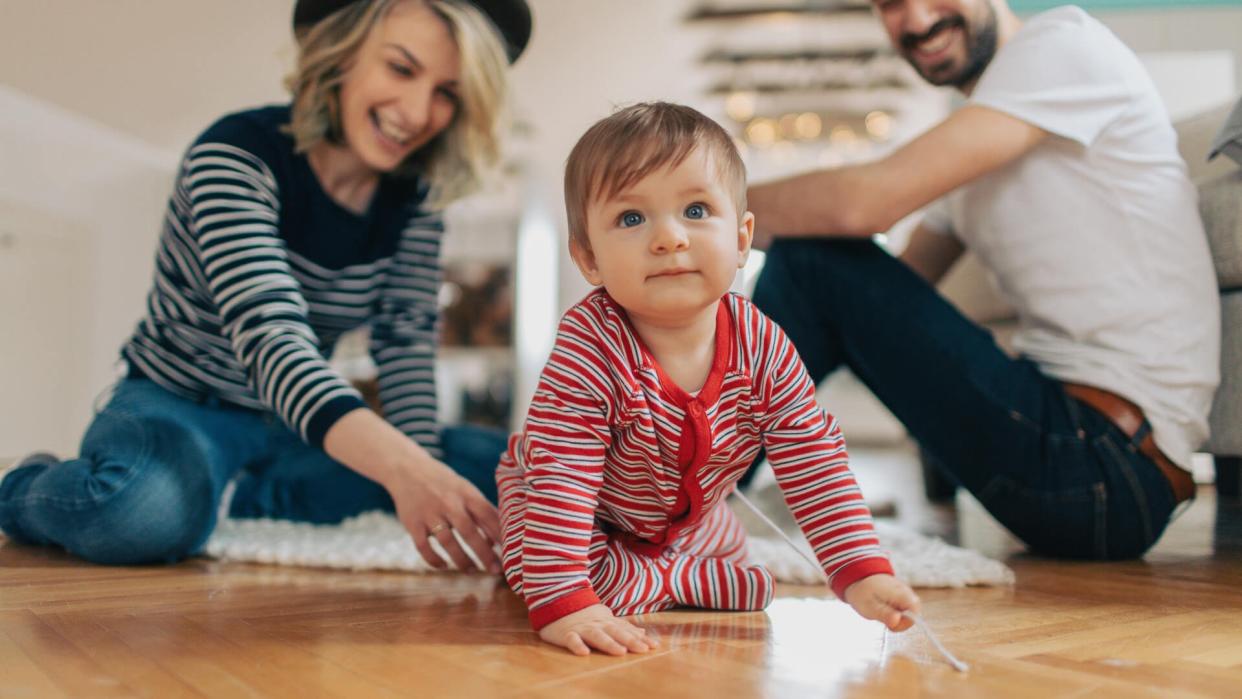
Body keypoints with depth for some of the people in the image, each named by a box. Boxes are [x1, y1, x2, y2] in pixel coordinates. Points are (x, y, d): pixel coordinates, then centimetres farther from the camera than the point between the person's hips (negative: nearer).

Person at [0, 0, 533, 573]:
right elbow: (270, 336, -36)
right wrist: (403, 467, -52)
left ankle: (249, 498, 1)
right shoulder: (238, 154, -22)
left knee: (499, 468, -10)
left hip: (300, 427, 5)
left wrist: (425, 491, -24)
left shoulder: (414, 197, -5)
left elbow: (406, 344, -9)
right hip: (178, 410, -5)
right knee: (156, 502, -39)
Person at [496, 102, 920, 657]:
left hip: (689, 518, 5)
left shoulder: (763, 347, -25)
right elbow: (562, 478, -39)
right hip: (592, 520, -4)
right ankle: (685, 581, -2)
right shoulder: (589, 348, -39)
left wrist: (862, 572, -26)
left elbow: (815, 462, -20)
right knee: (601, 582, -30)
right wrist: (562, 602, -45)